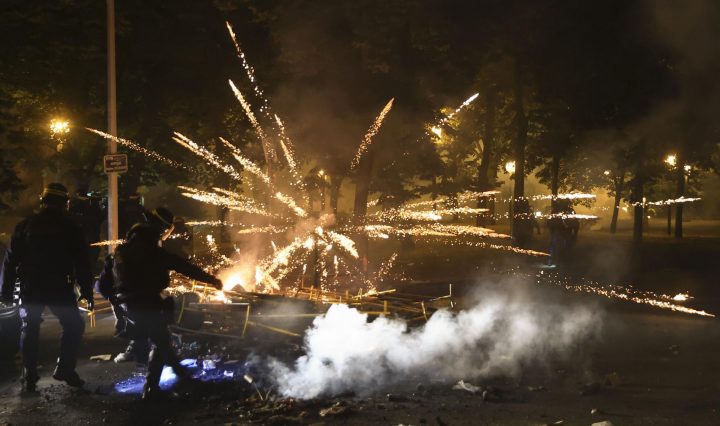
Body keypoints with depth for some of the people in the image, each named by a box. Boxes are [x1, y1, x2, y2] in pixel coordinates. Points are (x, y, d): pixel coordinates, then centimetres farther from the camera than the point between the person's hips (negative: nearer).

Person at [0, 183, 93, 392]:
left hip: (31, 287, 3)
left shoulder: (25, 225, 6)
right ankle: (65, 369, 4)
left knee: (30, 330, 12)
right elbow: (82, 262, -3)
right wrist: (87, 291, 1)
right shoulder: (70, 227, 0)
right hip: (59, 288, -3)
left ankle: (29, 377, 8)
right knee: (74, 325, 12)